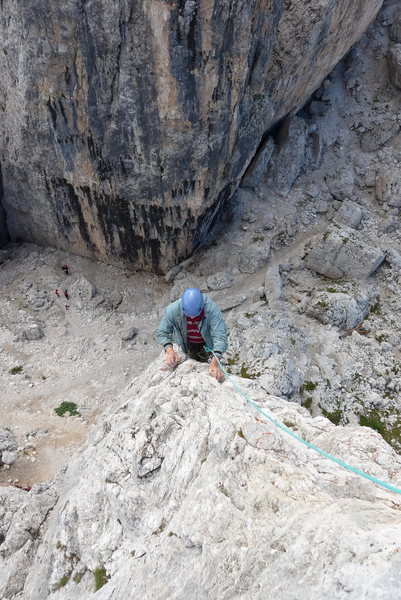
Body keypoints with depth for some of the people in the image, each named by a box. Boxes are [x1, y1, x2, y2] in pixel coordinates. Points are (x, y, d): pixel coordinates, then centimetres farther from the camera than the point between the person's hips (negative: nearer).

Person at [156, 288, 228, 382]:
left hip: (206, 345, -1)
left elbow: (220, 336, -40)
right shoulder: (173, 309, -34)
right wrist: (169, 350, -41)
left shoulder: (212, 309, -38)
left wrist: (215, 362, -52)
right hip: (186, 345, 1)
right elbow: (161, 332, -23)